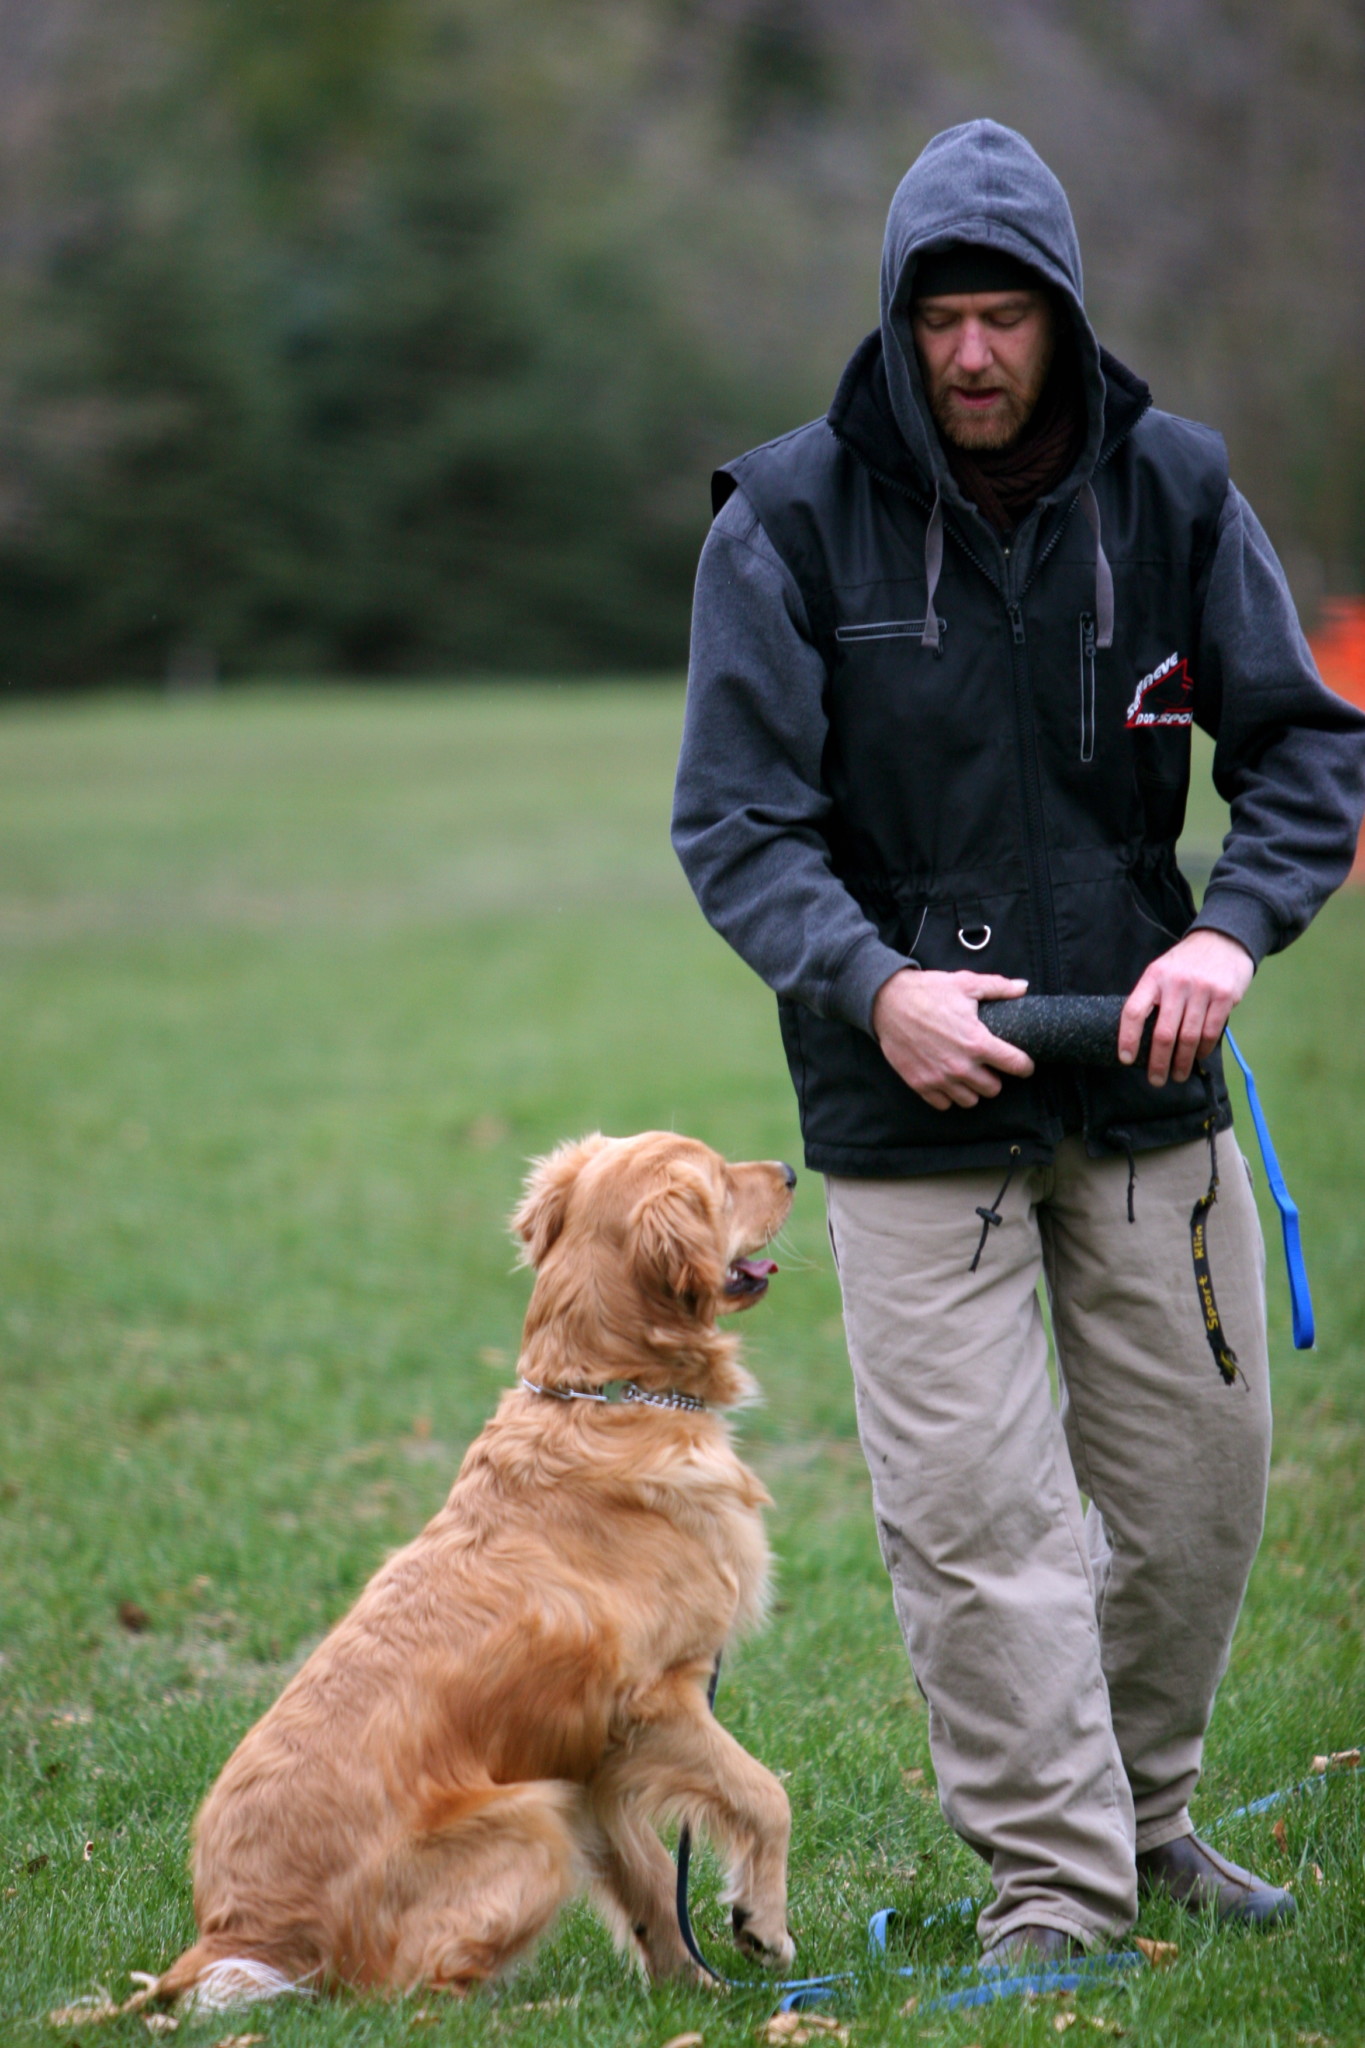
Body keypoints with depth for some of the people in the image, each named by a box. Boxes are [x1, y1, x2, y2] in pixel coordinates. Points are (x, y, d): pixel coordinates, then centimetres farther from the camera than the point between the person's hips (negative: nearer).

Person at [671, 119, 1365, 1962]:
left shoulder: (1172, 487, -1)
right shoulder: (791, 518, -8)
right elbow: (734, 822, -8)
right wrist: (873, 985, -24)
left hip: (1146, 1070, 3)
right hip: (911, 1103, -3)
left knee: (1201, 1477, 10)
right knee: (974, 1509, -7)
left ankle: (1144, 1809, 31)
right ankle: (1055, 1882, 4)